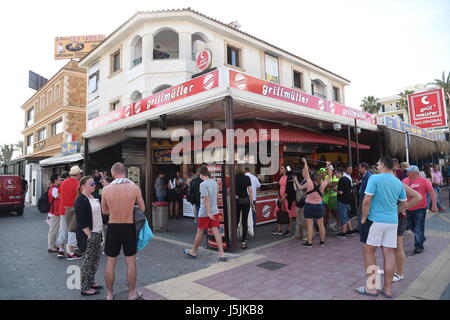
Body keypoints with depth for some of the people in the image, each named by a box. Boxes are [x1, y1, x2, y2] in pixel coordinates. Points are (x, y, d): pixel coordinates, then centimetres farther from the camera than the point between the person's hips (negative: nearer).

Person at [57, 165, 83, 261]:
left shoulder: (63, 182, 6)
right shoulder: (78, 183, -14)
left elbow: (59, 194, 16)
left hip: (63, 210, 7)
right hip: (73, 210, -6)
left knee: (63, 230, 16)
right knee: (72, 231, 0)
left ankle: (61, 250, 26)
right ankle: (71, 253, 6)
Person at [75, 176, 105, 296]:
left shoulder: (93, 197, 12)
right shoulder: (81, 200, -14)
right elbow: (81, 221, -18)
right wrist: (90, 235, -18)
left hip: (97, 233, 8)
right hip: (88, 234, -8)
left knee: (95, 259, 15)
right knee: (88, 260, 1)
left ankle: (91, 282, 29)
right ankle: (85, 288, 13)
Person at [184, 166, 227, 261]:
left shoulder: (203, 184, -17)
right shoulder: (215, 183, 6)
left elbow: (206, 199, -21)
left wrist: (208, 212, -20)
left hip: (205, 213, -6)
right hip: (215, 211, 6)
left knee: (200, 232, 9)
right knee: (216, 231, 5)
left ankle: (193, 252, 27)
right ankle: (222, 254, 2)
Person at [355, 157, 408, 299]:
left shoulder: (375, 178, -11)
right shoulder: (398, 182, 8)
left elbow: (367, 201, -16)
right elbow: (404, 204, 16)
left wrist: (364, 218, -6)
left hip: (376, 220, -6)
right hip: (392, 221, 6)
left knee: (369, 251, 5)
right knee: (389, 254, 9)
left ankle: (371, 288, 10)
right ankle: (387, 288, 18)